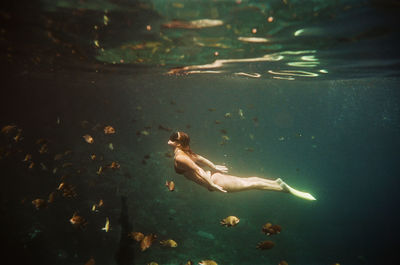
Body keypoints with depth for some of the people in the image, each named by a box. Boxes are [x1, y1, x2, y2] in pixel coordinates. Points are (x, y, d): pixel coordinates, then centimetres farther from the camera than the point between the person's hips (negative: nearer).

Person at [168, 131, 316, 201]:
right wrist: (214, 168, 32)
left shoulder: (179, 158, -16)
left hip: (213, 181, -9)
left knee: (250, 184, -4)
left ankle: (285, 188, 2)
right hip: (213, 175, 9)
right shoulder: (184, 152, 13)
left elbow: (195, 169, -24)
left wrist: (211, 185, -23)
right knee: (248, 180, 16)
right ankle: (278, 183, 22)